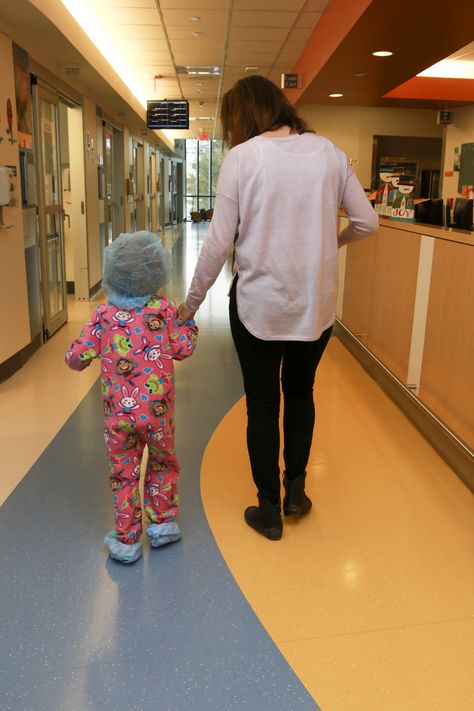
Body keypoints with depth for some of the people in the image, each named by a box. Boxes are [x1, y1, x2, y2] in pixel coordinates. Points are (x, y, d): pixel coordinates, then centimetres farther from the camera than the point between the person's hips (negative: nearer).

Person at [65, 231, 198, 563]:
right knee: (164, 464, 22)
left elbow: (77, 357, -3)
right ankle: (162, 523, 31)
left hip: (118, 413, 0)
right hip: (157, 409, 0)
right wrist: (188, 322, 18)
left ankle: (127, 540, 22)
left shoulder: (104, 314, -3)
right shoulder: (165, 309, -5)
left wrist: (75, 356, 20)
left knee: (123, 474, 13)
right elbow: (183, 349, 1)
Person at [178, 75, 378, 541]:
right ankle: (295, 491, 33)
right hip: (317, 302, 3)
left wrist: (191, 302, 0)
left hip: (259, 304, -3)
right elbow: (367, 222, 3)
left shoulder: (242, 157, -9)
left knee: (262, 406, 11)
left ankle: (269, 510, 25)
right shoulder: (328, 152, 0)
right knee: (300, 393, 23)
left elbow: (220, 241, -11)